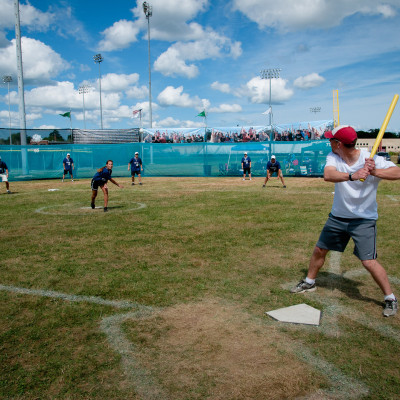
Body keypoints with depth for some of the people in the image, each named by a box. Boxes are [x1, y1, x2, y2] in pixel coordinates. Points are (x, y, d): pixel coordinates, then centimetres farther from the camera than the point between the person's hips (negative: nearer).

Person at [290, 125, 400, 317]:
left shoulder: (371, 159, -17)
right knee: (319, 250, 14)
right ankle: (309, 282, 37)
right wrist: (352, 176, -48)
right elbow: (328, 175, -31)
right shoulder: (333, 157, -10)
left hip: (364, 220, -4)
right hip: (338, 216, 4)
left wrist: (375, 172, -46)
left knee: (368, 262, -10)